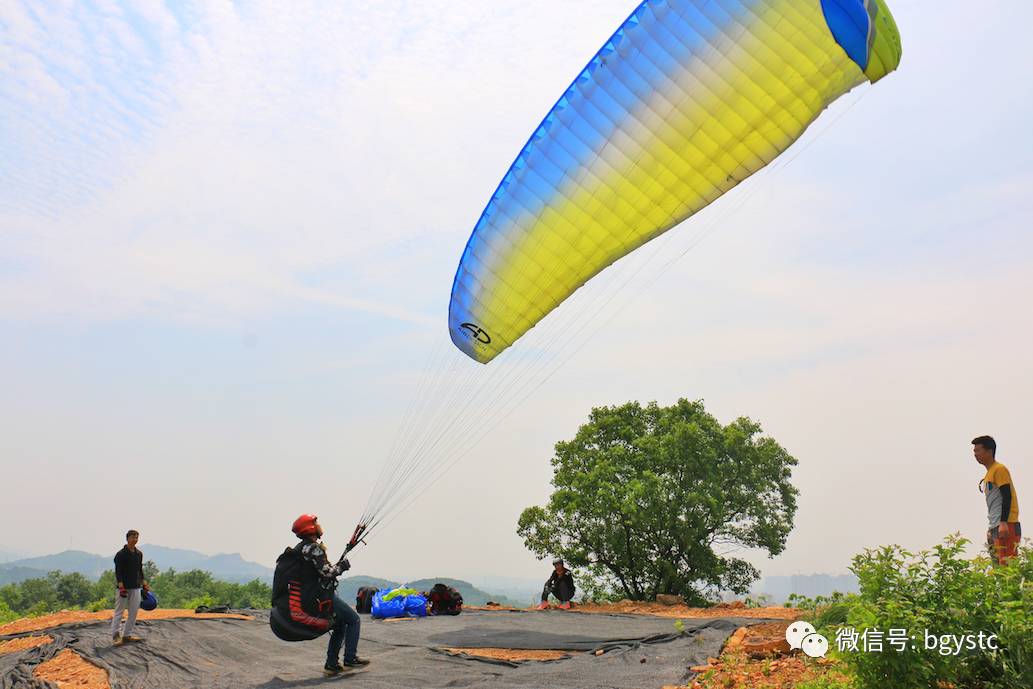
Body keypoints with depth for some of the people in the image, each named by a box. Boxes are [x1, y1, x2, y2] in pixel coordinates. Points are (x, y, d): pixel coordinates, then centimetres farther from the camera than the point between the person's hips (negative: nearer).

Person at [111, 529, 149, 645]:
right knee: (119, 612, -4)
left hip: (136, 587, 6)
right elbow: (118, 572, -13)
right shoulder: (121, 554, -8)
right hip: (124, 587, -6)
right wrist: (121, 587, -21)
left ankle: (127, 634, 15)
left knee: (134, 612, 7)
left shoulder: (139, 553, 11)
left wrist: (144, 584, 15)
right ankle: (116, 636, -1)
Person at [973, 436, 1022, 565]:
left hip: (1006, 526, -9)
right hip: (995, 527, 9)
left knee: (1007, 564, -14)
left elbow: (1007, 496, -15)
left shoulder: (999, 469, -6)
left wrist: (1003, 523, -23)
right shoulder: (988, 473, 20)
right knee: (998, 564, 7)